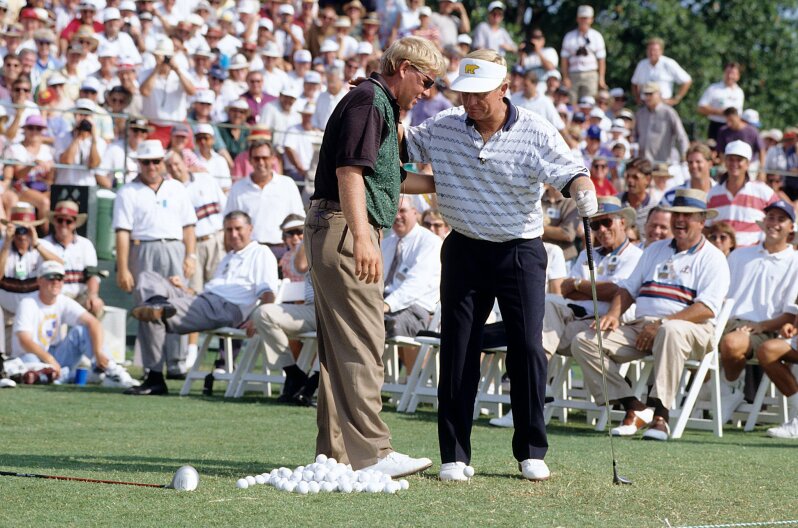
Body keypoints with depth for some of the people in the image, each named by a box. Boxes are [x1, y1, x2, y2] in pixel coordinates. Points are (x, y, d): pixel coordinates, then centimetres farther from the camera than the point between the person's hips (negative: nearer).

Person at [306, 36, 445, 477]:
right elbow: (349, 170, -21)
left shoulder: (381, 106, 23)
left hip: (341, 231, 11)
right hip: (344, 228, -11)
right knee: (361, 343, -12)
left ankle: (336, 453, 13)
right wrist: (362, 236, -29)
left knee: (340, 346, 10)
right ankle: (369, 452, -14)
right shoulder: (369, 101, -9)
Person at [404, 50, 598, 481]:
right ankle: (454, 454, 6)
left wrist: (582, 190, -42)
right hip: (464, 251, 2)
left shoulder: (536, 133, -10)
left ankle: (531, 451, 7)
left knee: (527, 347, -5)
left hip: (520, 252, -2)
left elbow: (567, 170, -19)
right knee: (457, 350, 0)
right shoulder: (443, 128, -1)